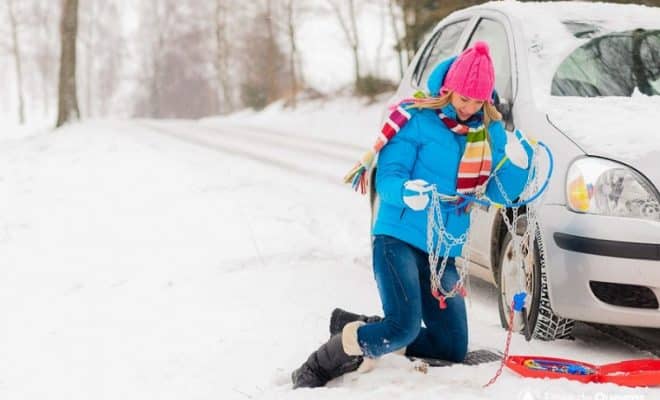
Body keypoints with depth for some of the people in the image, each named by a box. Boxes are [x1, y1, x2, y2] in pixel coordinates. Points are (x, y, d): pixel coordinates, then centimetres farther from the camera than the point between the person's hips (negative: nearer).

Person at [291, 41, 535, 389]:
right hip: (399, 239, -7)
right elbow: (386, 178, -13)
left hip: (445, 254, 7)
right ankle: (317, 370, -5)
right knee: (404, 326, -26)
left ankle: (358, 328, 23)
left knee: (452, 349, 8)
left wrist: (517, 163, -13)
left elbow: (500, 193, 6)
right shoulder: (417, 120, -9)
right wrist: (406, 191, -35)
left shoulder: (490, 131, 7)